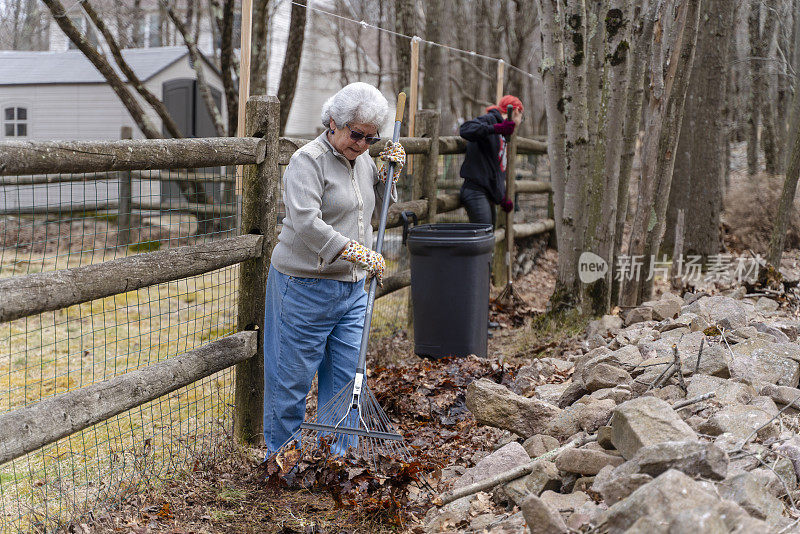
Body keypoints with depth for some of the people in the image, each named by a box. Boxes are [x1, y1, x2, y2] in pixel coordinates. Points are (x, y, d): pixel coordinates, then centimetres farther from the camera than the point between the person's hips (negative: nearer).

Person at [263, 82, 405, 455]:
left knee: (347, 377, 9)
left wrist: (391, 172, 7)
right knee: (292, 377, 3)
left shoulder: (363, 160, 10)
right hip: (305, 287, -7)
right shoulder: (308, 161, -13)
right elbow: (307, 222, -26)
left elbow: (378, 210, 24)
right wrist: (359, 253, -30)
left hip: (351, 288, 7)